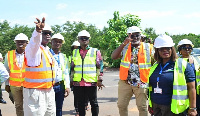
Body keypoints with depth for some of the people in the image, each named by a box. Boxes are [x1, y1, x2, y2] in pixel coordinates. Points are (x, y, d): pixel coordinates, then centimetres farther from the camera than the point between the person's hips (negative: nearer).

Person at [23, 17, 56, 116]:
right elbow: (34, 42, -35)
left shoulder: (48, 50, 16)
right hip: (35, 92, -8)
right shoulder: (33, 49, -10)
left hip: (49, 91, 8)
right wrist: (38, 31, -54)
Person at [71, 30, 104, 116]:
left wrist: (99, 80, -4)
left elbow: (99, 66, 2)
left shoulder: (95, 51, 4)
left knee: (93, 103, 5)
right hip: (78, 83, 3)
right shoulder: (74, 52, 13)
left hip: (91, 82, -3)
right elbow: (72, 67, 17)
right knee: (80, 103, 11)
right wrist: (71, 80, 14)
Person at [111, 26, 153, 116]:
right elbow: (113, 57, -11)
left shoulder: (148, 47, 2)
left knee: (142, 107, 7)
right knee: (121, 105, 10)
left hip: (141, 83, -1)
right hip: (125, 82, 2)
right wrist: (123, 44, -18)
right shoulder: (125, 47, 4)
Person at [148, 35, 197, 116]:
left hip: (173, 109, -5)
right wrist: (150, 104, 19)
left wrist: (192, 108, -11)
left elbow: (191, 88, -7)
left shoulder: (182, 65, -5)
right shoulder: (155, 66, 11)